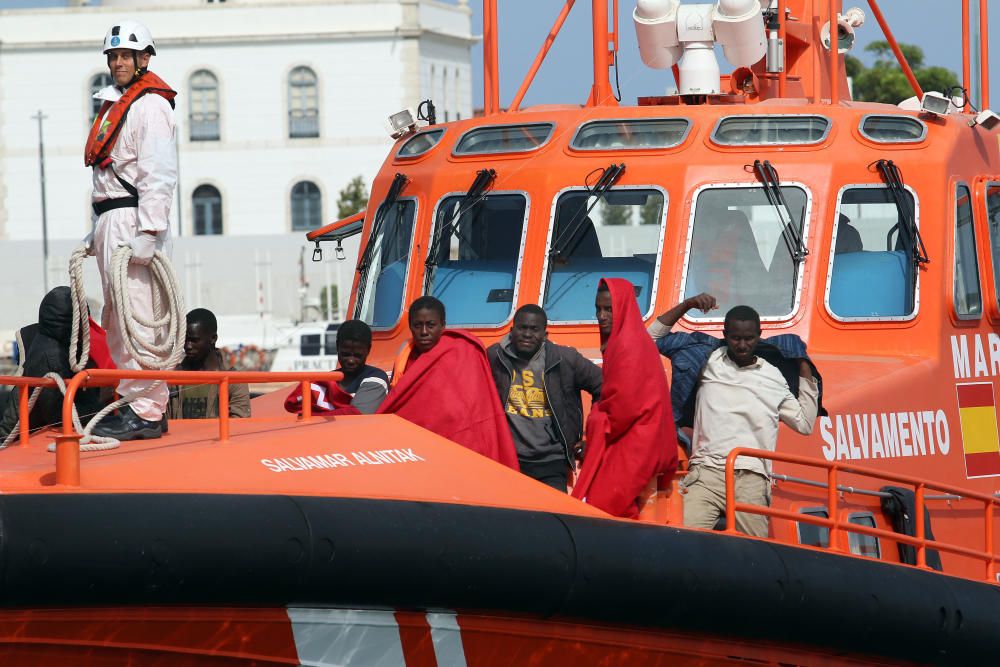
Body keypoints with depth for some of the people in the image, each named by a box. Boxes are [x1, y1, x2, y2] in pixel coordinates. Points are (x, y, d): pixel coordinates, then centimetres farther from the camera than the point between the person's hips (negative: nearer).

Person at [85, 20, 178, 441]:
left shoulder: (150, 105, -7)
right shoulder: (114, 105, 22)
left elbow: (158, 173, -16)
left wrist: (148, 231, -23)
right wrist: (97, 232, 22)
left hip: (132, 217, -11)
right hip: (110, 218, 11)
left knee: (135, 316, -14)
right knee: (117, 320, 11)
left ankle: (145, 412, -16)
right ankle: (136, 404, 15)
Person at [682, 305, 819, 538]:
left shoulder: (773, 377, 18)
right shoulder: (709, 362, 15)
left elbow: (804, 423, 19)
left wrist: (804, 368, 19)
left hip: (751, 482, 1)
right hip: (707, 473, -1)